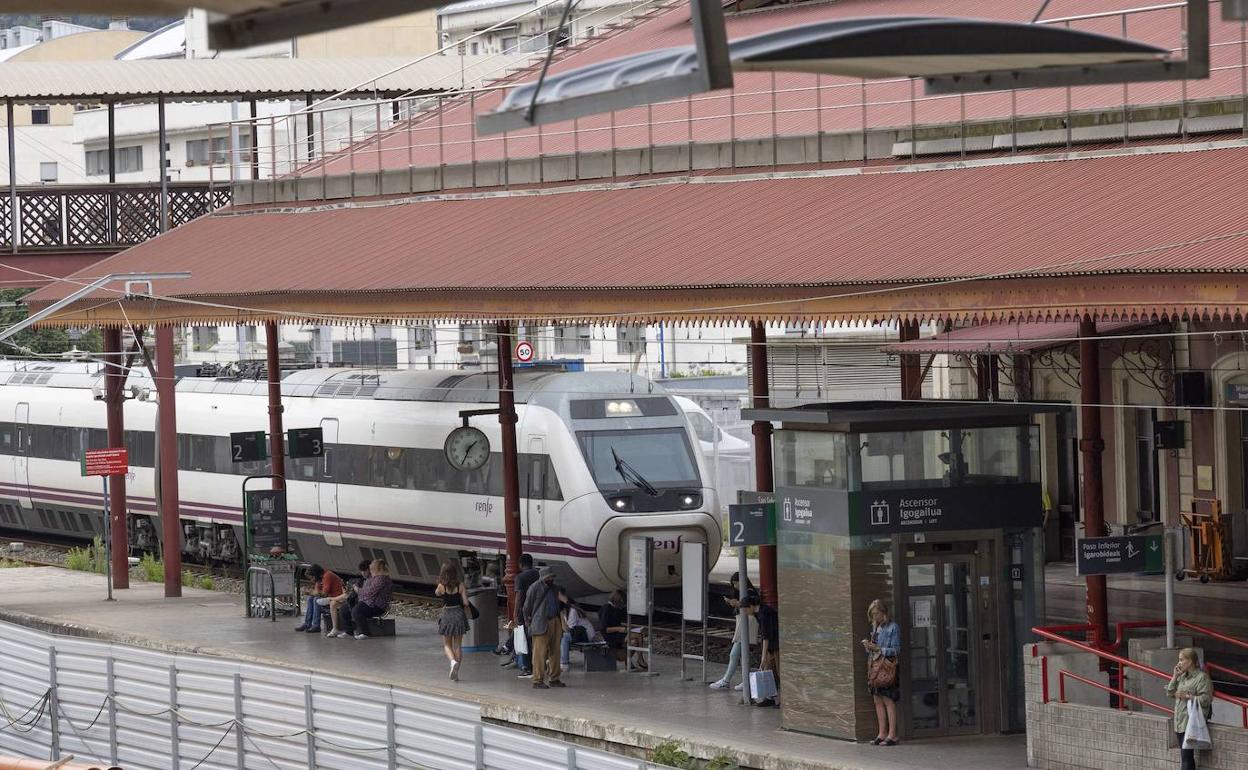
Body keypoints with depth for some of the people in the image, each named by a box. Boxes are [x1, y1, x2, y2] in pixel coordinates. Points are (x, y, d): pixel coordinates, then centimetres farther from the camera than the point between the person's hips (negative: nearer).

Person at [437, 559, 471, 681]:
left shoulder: (442, 586, -11)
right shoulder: (461, 586, -7)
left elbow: (437, 593, 13)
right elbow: (465, 603, -5)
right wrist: (465, 616, 9)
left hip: (446, 615, -1)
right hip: (459, 614, 1)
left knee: (447, 645, 12)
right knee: (458, 645, 11)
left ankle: (453, 661, -18)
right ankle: (456, 673, 11)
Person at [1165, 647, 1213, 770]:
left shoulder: (1202, 677, -9)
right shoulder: (1182, 676, 16)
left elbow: (1206, 699, -15)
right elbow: (1170, 692, 16)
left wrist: (1188, 696, -17)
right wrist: (1175, 676, 7)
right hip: (1180, 722, 9)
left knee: (1186, 756, -12)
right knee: (1184, 757, 12)